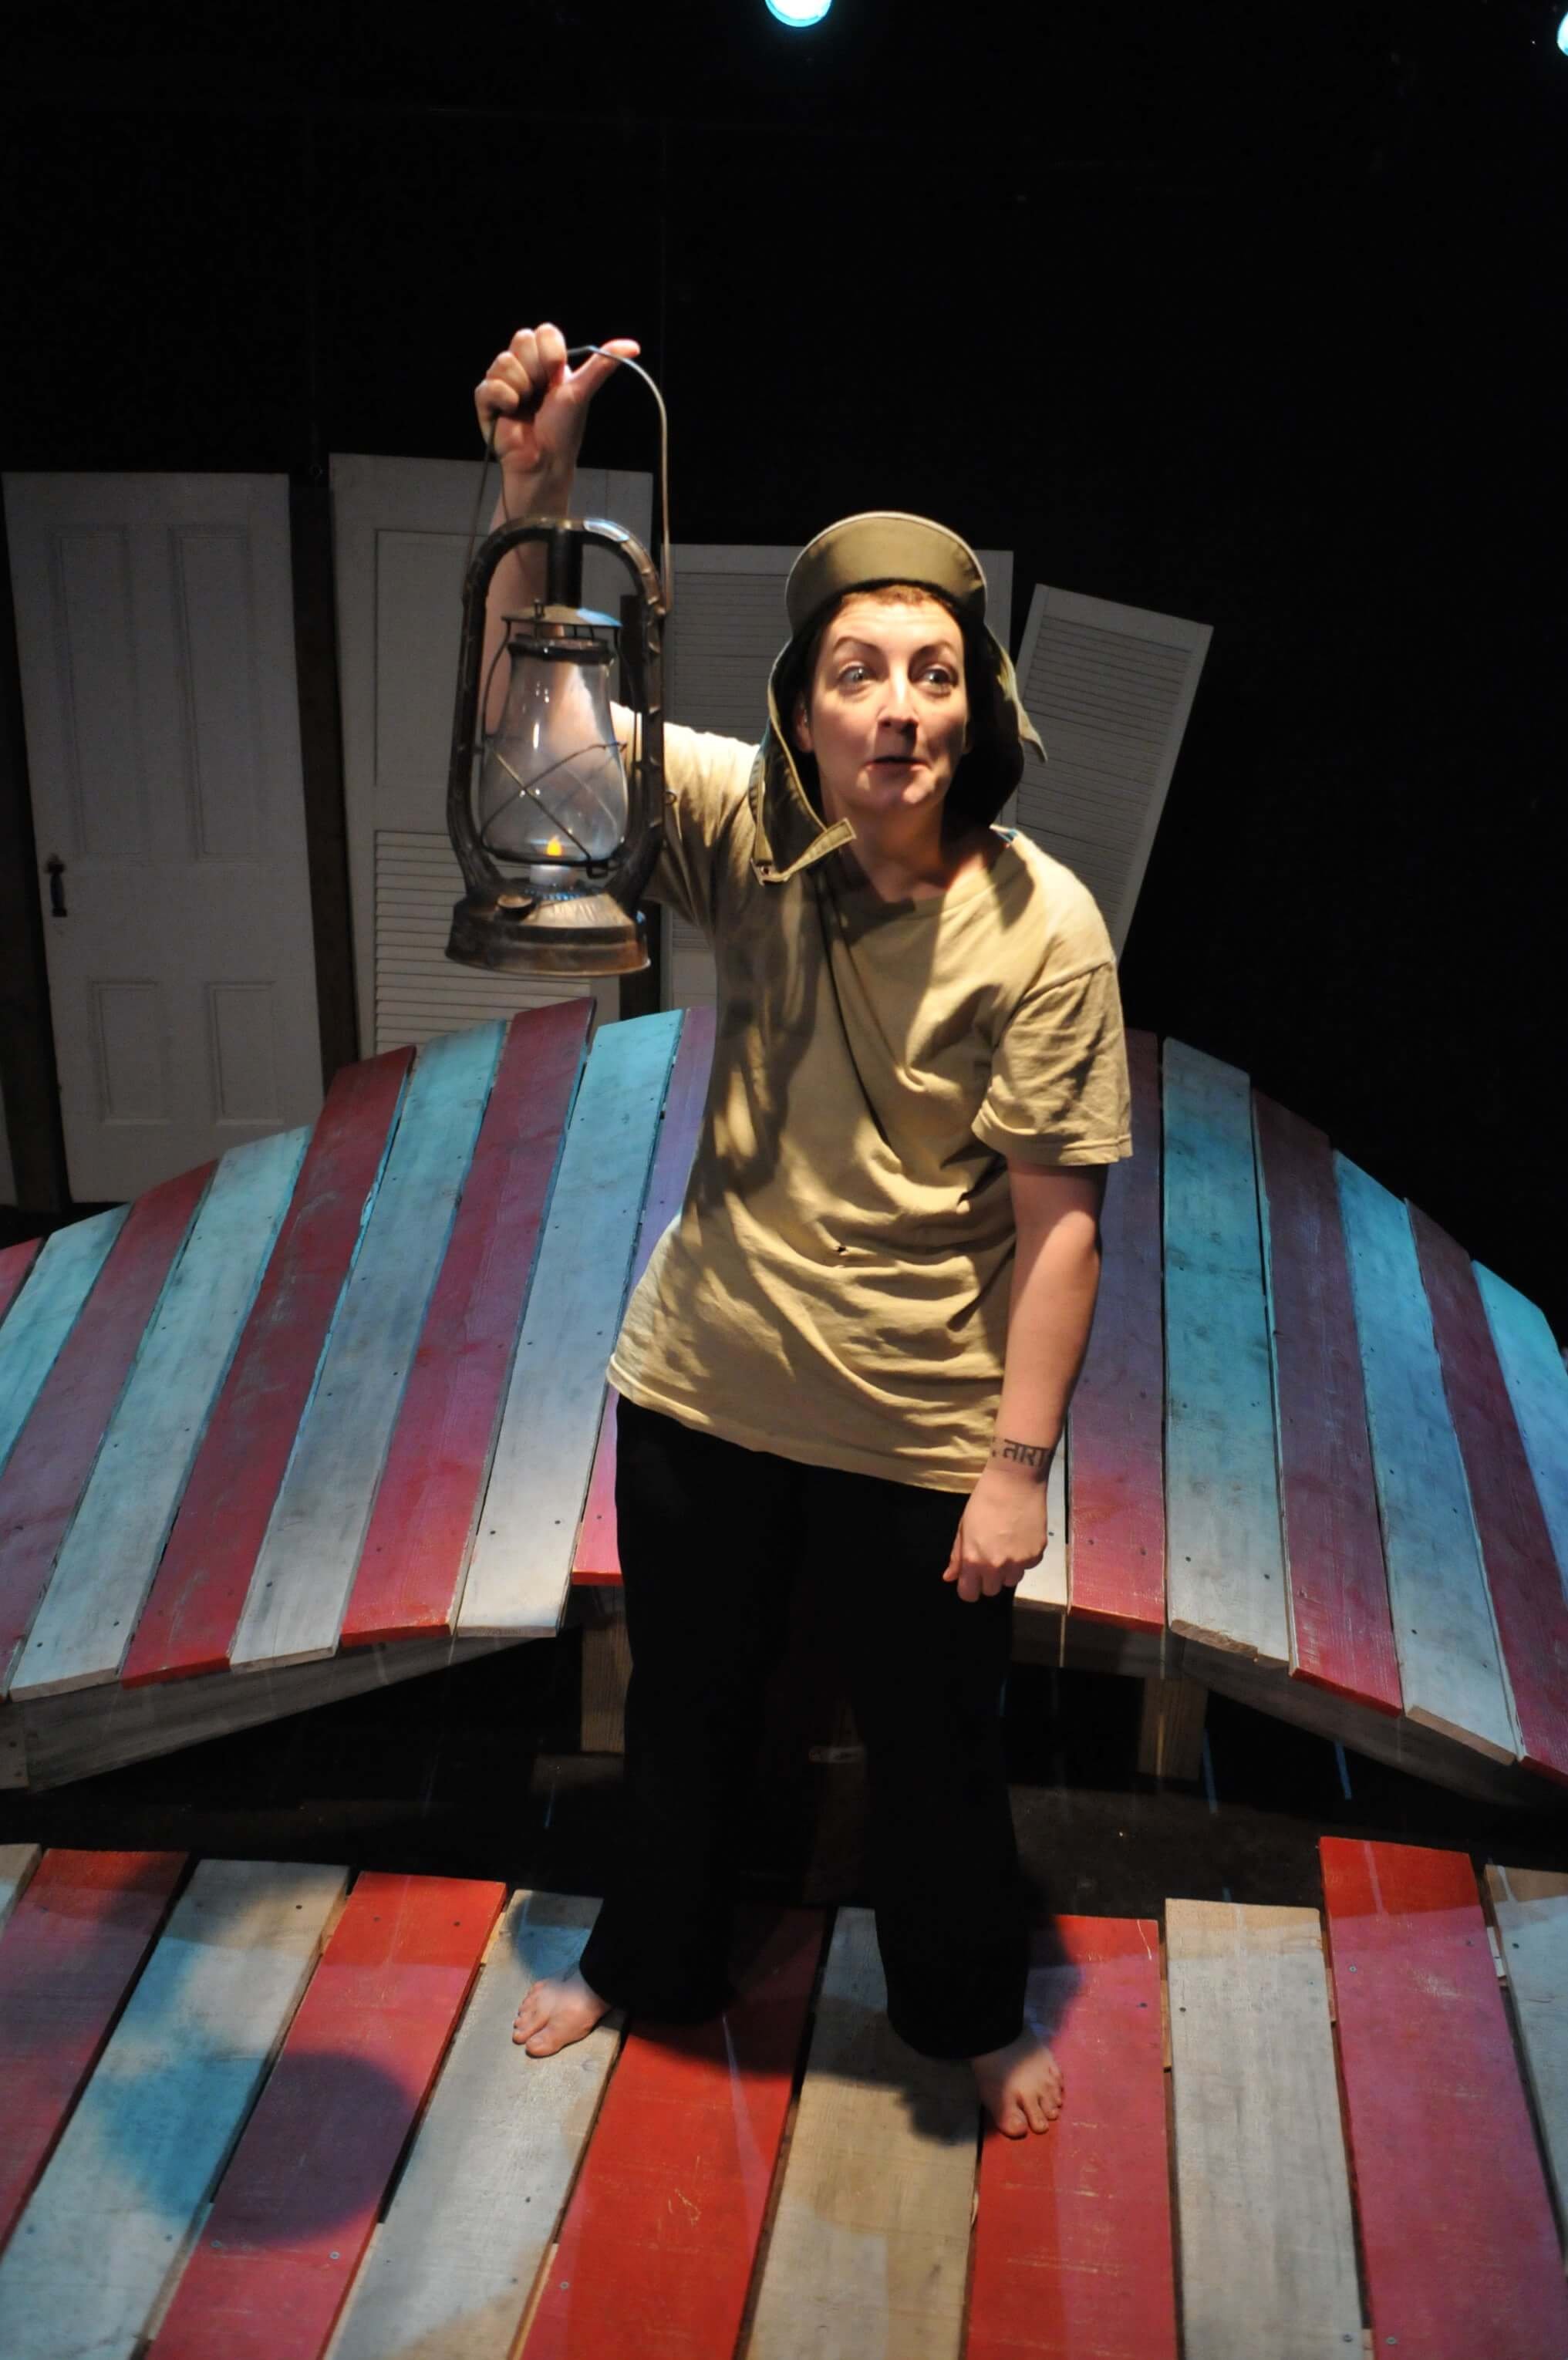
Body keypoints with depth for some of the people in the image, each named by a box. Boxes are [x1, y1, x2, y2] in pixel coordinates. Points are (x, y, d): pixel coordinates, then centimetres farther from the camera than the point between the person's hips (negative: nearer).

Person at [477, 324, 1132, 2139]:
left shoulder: (1042, 926, -19)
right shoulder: (747, 830, -11)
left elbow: (1059, 1220, -16)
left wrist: (1018, 1463, -15)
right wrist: (537, 494, -34)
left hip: (922, 1428, -3)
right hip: (705, 1385, 3)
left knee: (934, 1748, 18)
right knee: (683, 1708, 24)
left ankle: (968, 2011, 47)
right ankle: (652, 1963, 52)